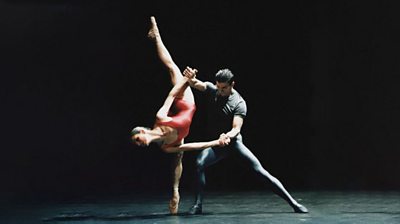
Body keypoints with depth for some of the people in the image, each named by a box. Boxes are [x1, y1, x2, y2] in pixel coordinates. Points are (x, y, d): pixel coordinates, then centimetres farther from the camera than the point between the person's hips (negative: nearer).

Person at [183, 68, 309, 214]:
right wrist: (191, 79, -46)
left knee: (260, 170, -13)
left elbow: (236, 128, -24)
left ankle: (293, 203, -11)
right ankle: (198, 205, -17)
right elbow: (197, 84, -21)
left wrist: (227, 136, -47)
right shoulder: (212, 89, -3)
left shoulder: (239, 103, -15)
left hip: (233, 141, -3)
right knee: (200, 163, -26)